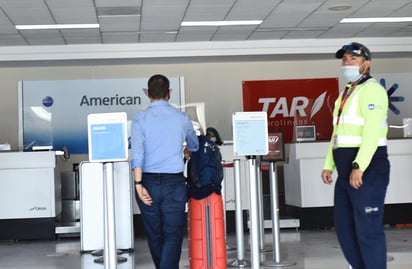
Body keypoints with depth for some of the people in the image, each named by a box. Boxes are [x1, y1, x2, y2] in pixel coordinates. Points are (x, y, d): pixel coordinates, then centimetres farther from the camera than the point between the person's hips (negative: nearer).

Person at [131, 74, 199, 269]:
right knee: (173, 236, -1)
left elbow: (137, 153, -12)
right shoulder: (182, 118, 4)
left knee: (154, 236, 15)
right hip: (174, 183, -1)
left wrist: (138, 184, -12)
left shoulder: (140, 119, -1)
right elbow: (194, 146, 22)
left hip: (149, 182, 1)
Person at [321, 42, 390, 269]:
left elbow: (372, 132, -19)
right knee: (344, 227, 13)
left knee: (368, 229, -7)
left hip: (368, 169, -9)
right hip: (346, 172, 9)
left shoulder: (371, 90, -8)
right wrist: (329, 165, 15)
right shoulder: (345, 94, 21)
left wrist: (359, 167, -25)